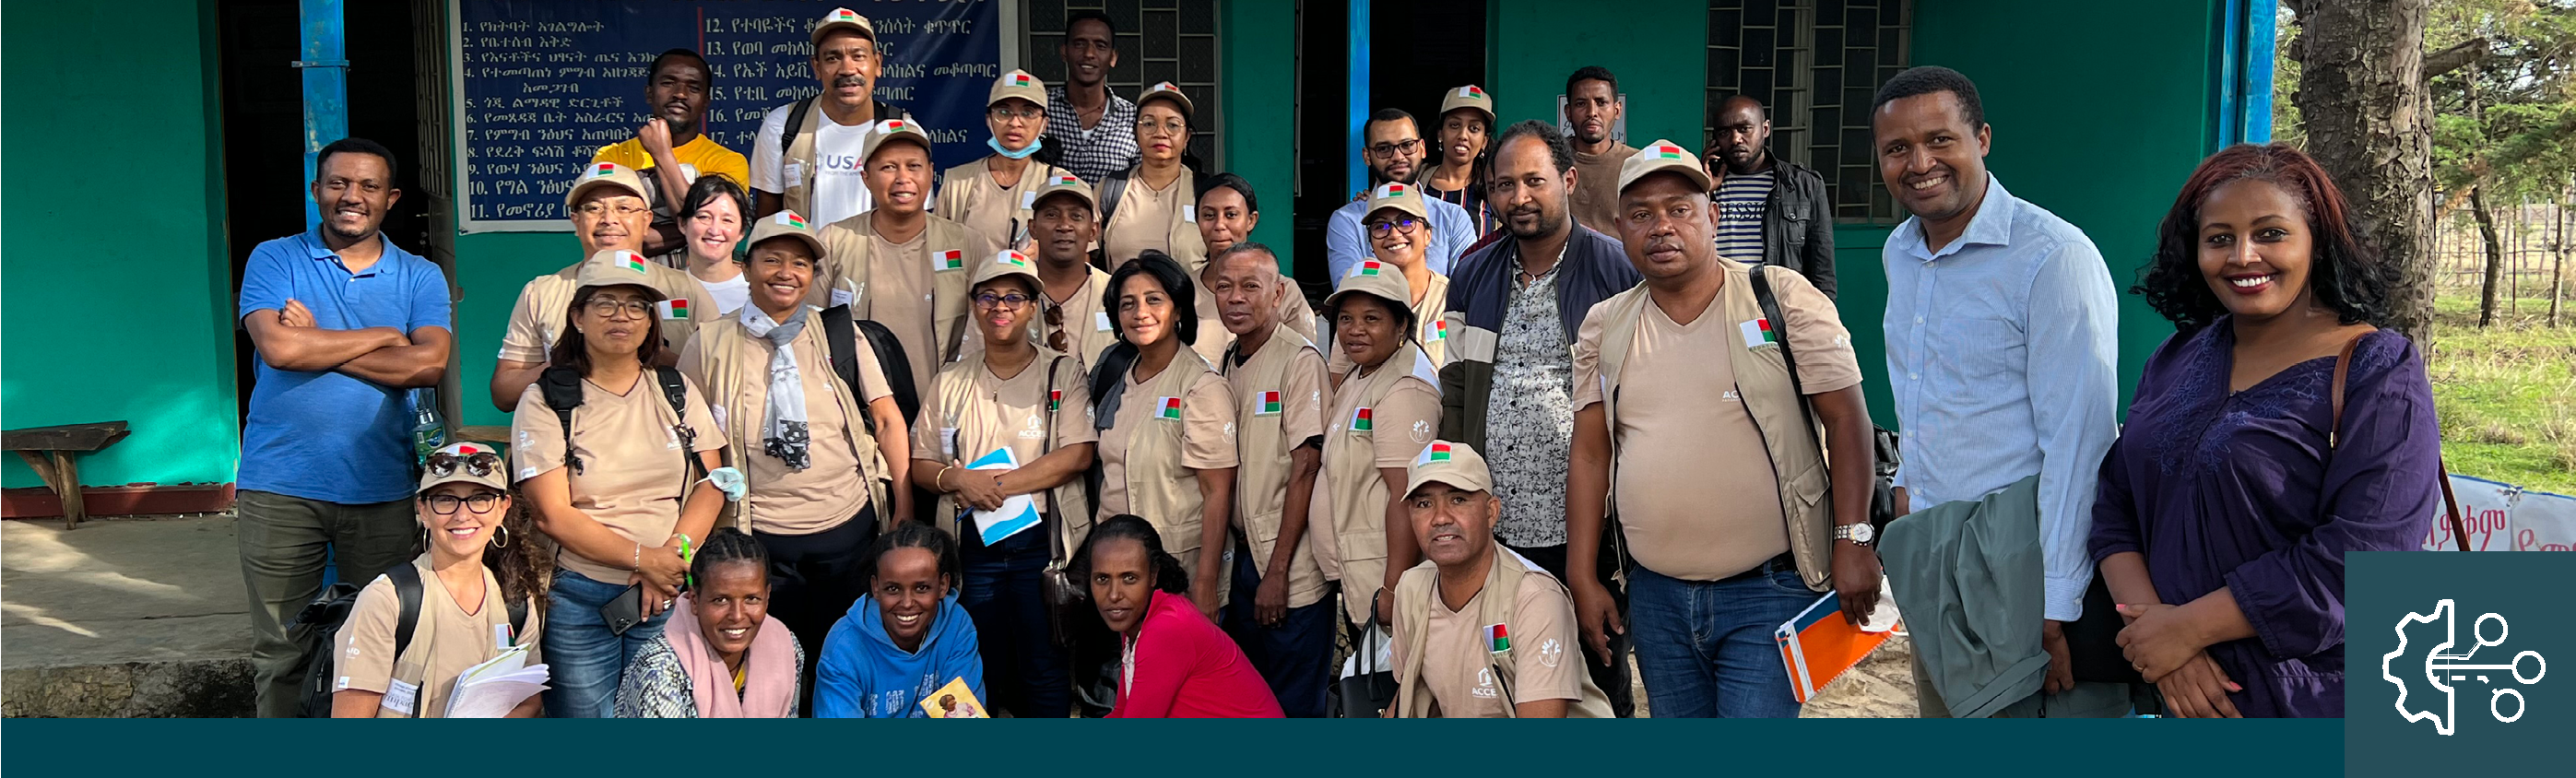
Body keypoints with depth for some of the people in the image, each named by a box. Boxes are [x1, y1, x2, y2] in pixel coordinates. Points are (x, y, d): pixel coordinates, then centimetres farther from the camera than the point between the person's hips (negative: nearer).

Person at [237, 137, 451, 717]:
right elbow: (278, 347, -12)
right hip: (280, 488, -1)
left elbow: (430, 364, -10)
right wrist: (384, 336, -6)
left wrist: (317, 343, -9)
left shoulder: (421, 277, 8)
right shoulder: (275, 260, 6)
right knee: (281, 652, 5)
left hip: (383, 490, 1)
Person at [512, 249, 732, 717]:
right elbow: (553, 516, -8)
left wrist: (675, 551, -13)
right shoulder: (545, 403, -2)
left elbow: (712, 484, 4)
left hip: (669, 597, 2)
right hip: (580, 599, -2)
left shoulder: (676, 390, 9)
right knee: (585, 716, 2)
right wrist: (644, 559, -16)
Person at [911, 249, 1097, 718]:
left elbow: (1078, 454, -10)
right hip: (972, 542, 3)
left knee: (1045, 669, -1)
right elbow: (920, 465, 11)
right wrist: (956, 479, -12)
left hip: (1042, 538, -3)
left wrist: (999, 484, -15)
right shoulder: (951, 382, 13)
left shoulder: (1063, 373, 2)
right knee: (984, 669, 9)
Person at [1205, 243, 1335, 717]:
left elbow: (1305, 468, -15)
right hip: (1244, 554, 7)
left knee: (1294, 705, 0)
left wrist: (1277, 570, -17)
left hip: (1291, 564, -7)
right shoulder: (1226, 365, 11)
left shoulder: (1299, 359, -11)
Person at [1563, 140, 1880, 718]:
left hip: (1768, 591, -4)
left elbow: (1846, 419, -5)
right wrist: (1583, 579, 5)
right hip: (1655, 597, 4)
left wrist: (1852, 541, -13)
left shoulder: (1781, 299, -4)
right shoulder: (1604, 328, 7)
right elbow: (1590, 454, 8)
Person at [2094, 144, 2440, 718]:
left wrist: (2189, 626, -20)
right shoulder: (2179, 358, 6)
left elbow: (2362, 555, -21)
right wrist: (2151, 618, -15)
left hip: (2314, 697, -5)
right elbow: (2116, 506, 2)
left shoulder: (2377, 371, -11)